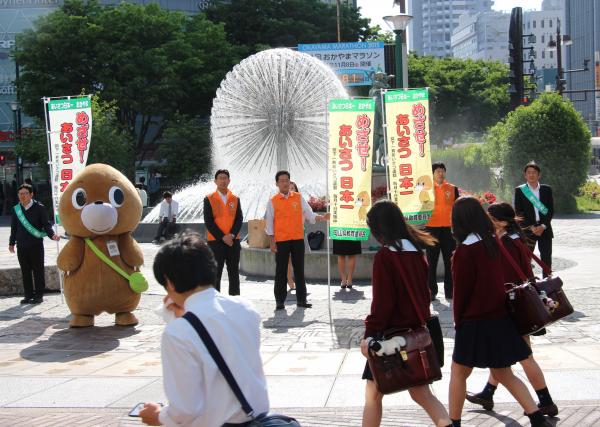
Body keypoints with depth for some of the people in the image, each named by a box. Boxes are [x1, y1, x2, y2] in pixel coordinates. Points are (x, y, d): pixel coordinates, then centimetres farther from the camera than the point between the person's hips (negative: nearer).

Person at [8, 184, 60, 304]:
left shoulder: (39, 208, -3)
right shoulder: (16, 209, 9)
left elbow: (46, 224, -3)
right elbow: (14, 228, 17)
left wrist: (52, 235, -19)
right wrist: (11, 242, 17)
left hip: (36, 245, -4)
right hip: (21, 246, 4)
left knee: (38, 271, 2)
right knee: (25, 271, 8)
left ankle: (39, 295, 9)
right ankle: (29, 295, 16)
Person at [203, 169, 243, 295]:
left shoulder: (235, 199, 9)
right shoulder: (209, 199, -1)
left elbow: (239, 219, 4)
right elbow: (208, 222, -6)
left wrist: (232, 235, -12)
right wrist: (222, 237, -13)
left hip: (233, 241, 3)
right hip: (215, 242, -3)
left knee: (234, 272, 7)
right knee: (215, 273, -1)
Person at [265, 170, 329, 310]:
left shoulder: (298, 198, 6)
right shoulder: (272, 201, 2)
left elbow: (309, 214, 3)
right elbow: (270, 223, 2)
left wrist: (321, 218, -16)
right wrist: (272, 242, -3)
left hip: (298, 239, 2)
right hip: (281, 241, -2)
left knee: (299, 270, 6)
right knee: (281, 271, 2)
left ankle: (301, 299, 12)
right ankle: (280, 301, 8)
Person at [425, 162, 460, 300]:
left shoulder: (453, 188, 7)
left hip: (448, 228, 1)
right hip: (432, 228, -1)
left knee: (449, 260, 3)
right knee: (432, 261, 3)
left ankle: (449, 291, 8)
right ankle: (431, 291, 7)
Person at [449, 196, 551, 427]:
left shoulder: (464, 251, -16)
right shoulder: (493, 243, 1)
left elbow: (461, 291, -10)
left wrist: (458, 320, 0)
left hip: (475, 323, -7)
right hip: (500, 319, 7)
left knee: (458, 373, 9)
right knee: (504, 374, 15)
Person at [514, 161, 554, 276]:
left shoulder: (547, 189, 8)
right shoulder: (519, 190, 3)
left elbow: (551, 210, 4)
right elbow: (519, 212, -2)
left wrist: (543, 226, -10)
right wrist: (531, 227, -12)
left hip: (545, 229, 2)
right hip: (527, 230, -2)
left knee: (546, 259, 3)